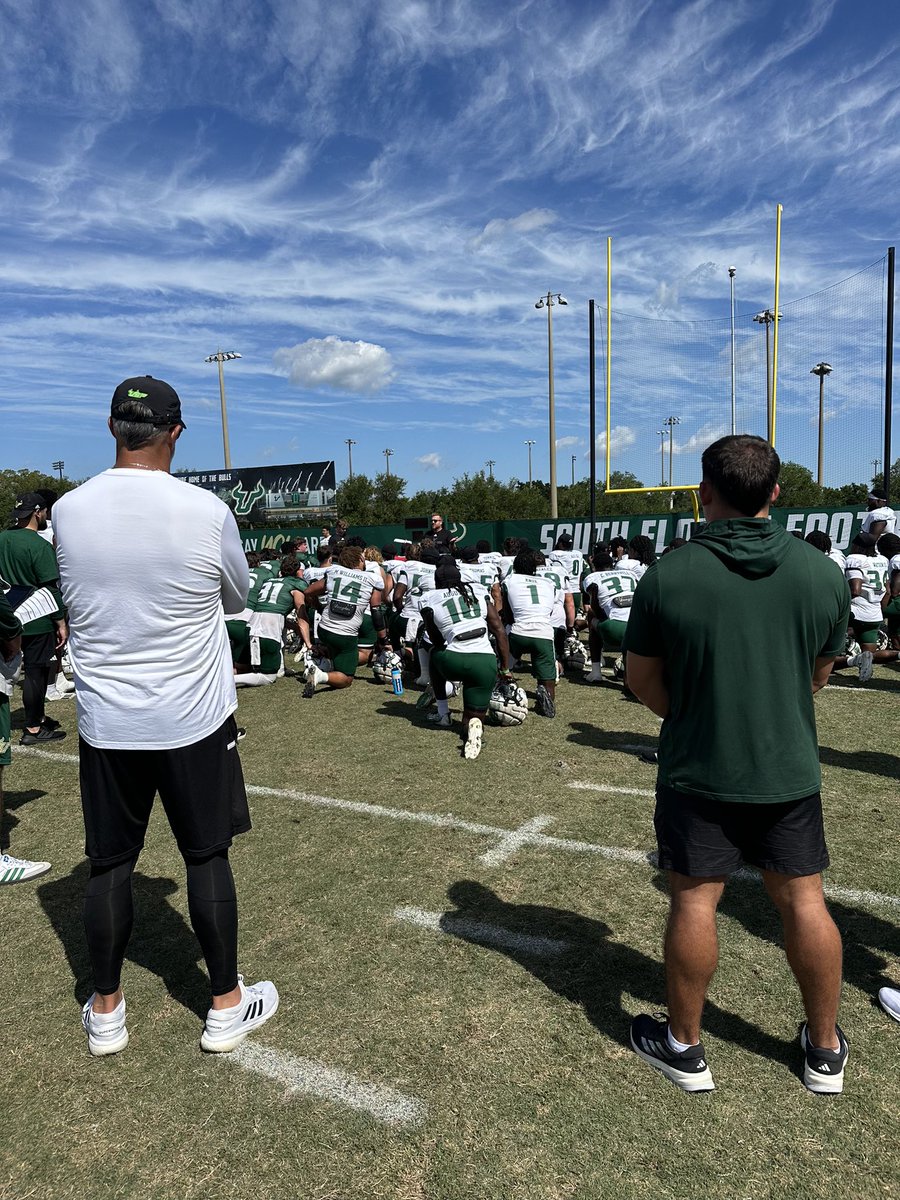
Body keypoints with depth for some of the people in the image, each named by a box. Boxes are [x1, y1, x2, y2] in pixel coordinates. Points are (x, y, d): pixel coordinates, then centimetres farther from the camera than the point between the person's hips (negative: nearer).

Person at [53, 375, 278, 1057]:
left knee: (110, 863, 15)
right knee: (207, 857, 11)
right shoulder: (207, 512, -14)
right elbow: (237, 600, 3)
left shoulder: (69, 511, -5)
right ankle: (227, 1006, 26)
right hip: (195, 719, -2)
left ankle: (106, 1012, 32)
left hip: (104, 721, 3)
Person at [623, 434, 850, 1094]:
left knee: (693, 902, 9)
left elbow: (642, 680, -5)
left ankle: (685, 1046, 26)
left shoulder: (666, 576, -14)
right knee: (804, 901, 15)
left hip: (698, 770, -2)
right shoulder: (823, 573, -5)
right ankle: (826, 1050, 34)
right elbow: (819, 674, 7)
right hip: (789, 769, 3)